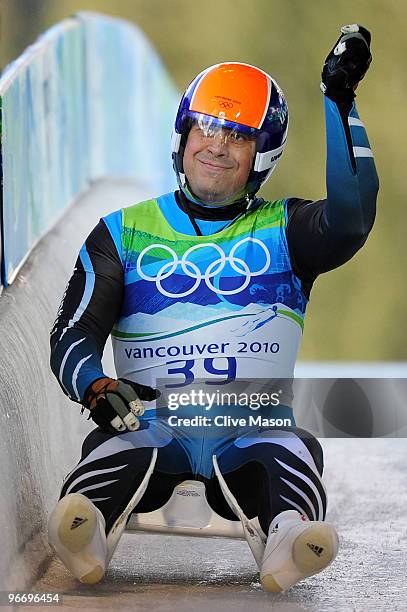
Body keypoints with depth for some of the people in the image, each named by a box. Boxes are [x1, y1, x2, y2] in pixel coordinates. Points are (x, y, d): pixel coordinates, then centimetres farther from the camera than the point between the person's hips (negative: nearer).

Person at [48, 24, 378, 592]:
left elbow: (350, 219, -9)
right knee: (111, 451, -34)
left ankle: (291, 533, -64)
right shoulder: (125, 231, 15)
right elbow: (72, 336, 7)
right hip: (151, 416, 0)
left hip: (253, 424, 0)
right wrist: (98, 387, -17)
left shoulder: (283, 229, 14)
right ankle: (86, 533, -63)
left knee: (292, 452, -34)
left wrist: (339, 103, -12)